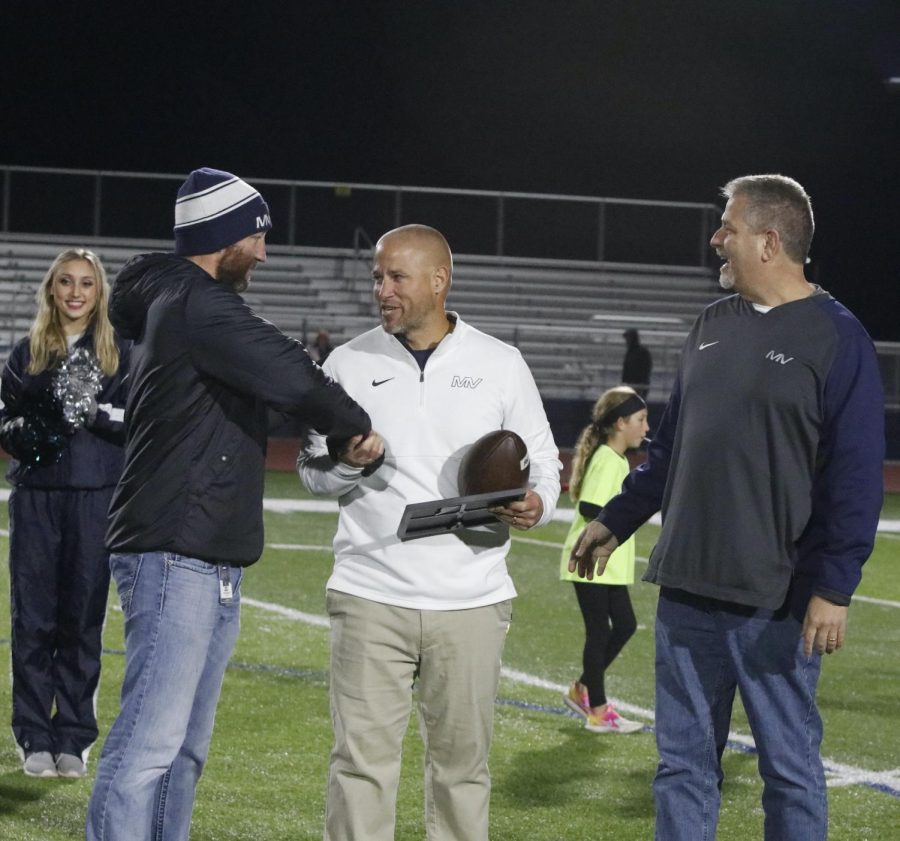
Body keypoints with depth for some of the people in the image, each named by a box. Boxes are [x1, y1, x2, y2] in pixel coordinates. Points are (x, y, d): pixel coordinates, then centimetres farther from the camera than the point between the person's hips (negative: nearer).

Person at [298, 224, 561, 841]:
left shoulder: (500, 365, 5)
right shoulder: (350, 363, 7)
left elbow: (542, 462, 11)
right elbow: (313, 469, 13)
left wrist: (536, 505, -12)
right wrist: (346, 464, -10)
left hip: (470, 602, 0)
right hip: (371, 597, 0)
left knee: (463, 761, 7)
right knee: (363, 757, -3)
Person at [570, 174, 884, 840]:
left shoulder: (836, 338, -8)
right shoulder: (713, 325, 13)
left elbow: (856, 478, -12)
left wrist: (834, 588, -17)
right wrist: (616, 521, 21)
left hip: (774, 603, -6)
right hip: (688, 587, 7)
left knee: (791, 769, 3)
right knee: (684, 762, 10)